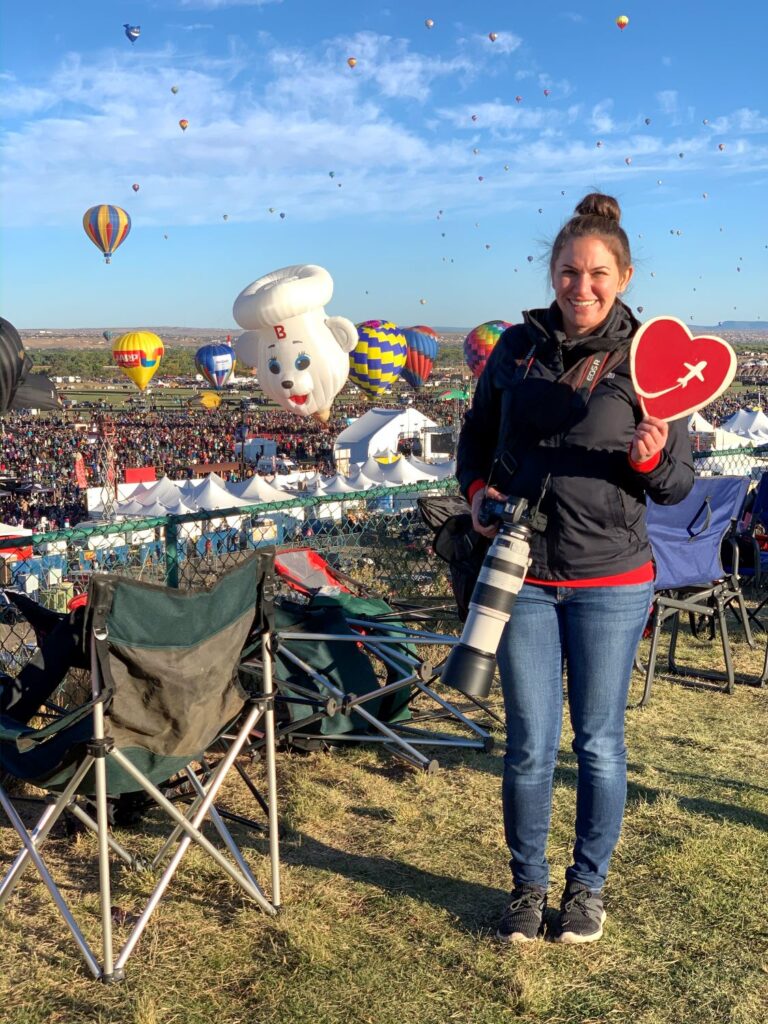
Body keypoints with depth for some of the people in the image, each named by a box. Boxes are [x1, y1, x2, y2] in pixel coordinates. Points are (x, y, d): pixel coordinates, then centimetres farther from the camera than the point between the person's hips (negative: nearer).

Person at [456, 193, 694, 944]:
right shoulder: (517, 347, 4)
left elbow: (679, 484, 1)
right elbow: (476, 434, 16)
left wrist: (650, 460, -21)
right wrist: (477, 489, -2)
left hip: (610, 581, -1)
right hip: (522, 577, 2)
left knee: (599, 743, 9)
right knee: (529, 745, 8)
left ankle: (587, 886, 31)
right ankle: (528, 884, 29)